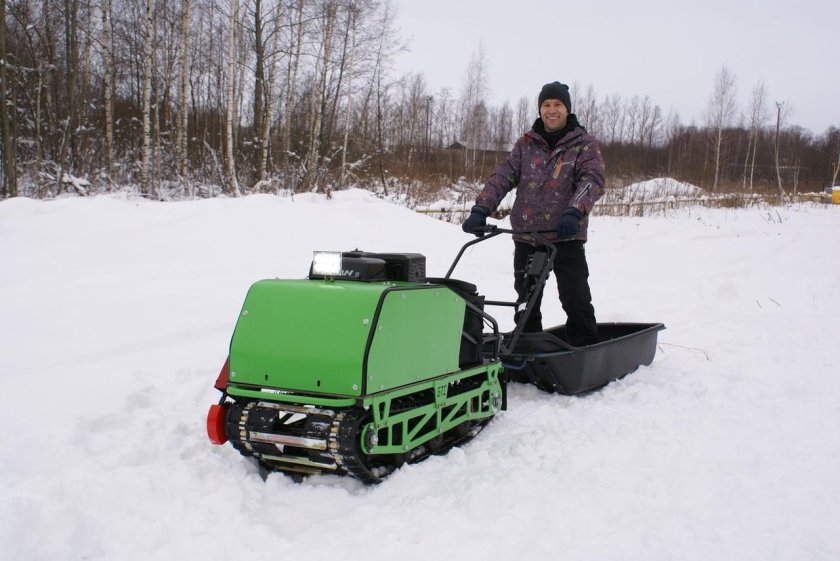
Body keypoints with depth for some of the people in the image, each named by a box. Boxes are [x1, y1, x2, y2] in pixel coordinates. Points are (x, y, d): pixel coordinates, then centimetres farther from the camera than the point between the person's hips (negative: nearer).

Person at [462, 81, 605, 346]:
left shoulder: (585, 144, 1)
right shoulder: (526, 144, 10)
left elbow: (593, 179, -15)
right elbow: (502, 177, 1)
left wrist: (574, 212, -33)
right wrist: (480, 209, -15)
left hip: (566, 238, -3)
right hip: (526, 239, 4)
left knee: (577, 302, -6)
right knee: (526, 304, 11)